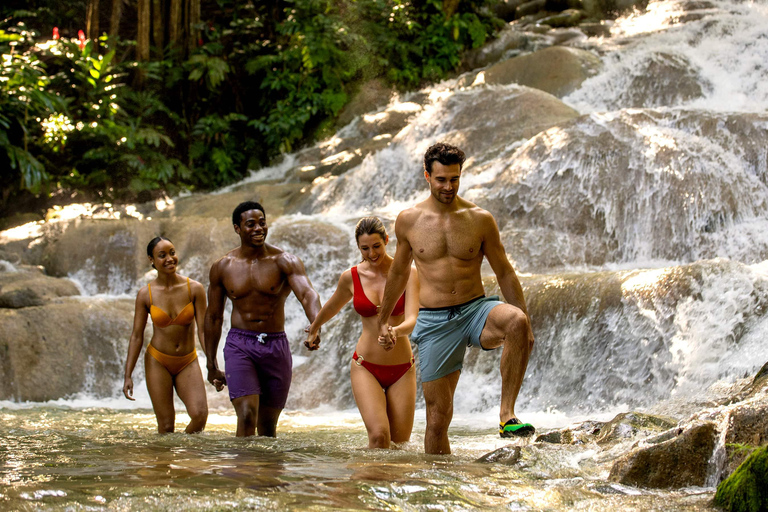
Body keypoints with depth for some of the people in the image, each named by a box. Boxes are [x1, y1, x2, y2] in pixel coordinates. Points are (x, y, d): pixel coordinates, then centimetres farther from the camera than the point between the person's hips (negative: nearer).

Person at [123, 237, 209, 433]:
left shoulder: (194, 289, -7)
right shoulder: (146, 294, -5)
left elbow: (203, 331, -5)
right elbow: (137, 336, 0)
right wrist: (128, 375, -3)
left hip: (187, 362, 0)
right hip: (158, 361, 0)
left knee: (200, 414, -20)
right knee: (166, 426, -6)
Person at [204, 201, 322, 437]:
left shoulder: (284, 262, -4)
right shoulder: (222, 267, 3)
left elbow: (307, 294, -22)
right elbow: (213, 317, 12)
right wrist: (211, 366, 14)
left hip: (276, 346, 0)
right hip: (240, 345, 0)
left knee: (267, 425, 10)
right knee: (247, 415, -19)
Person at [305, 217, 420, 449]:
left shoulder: (407, 274, -6)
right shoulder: (351, 277, -1)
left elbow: (412, 320, -19)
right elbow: (331, 308, 20)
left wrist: (396, 331, -41)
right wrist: (313, 330, 36)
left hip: (402, 369, 0)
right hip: (366, 368, 0)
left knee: (400, 442, 1)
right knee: (379, 435, -19)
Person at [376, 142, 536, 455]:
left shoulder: (480, 220, 1)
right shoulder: (408, 221, 4)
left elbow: (504, 273, 6)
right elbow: (398, 272, 19)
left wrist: (524, 323, 0)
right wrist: (383, 321, 25)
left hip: (476, 311, 0)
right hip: (434, 323, 1)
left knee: (516, 322, -35)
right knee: (438, 417, -1)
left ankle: (506, 415, -31)